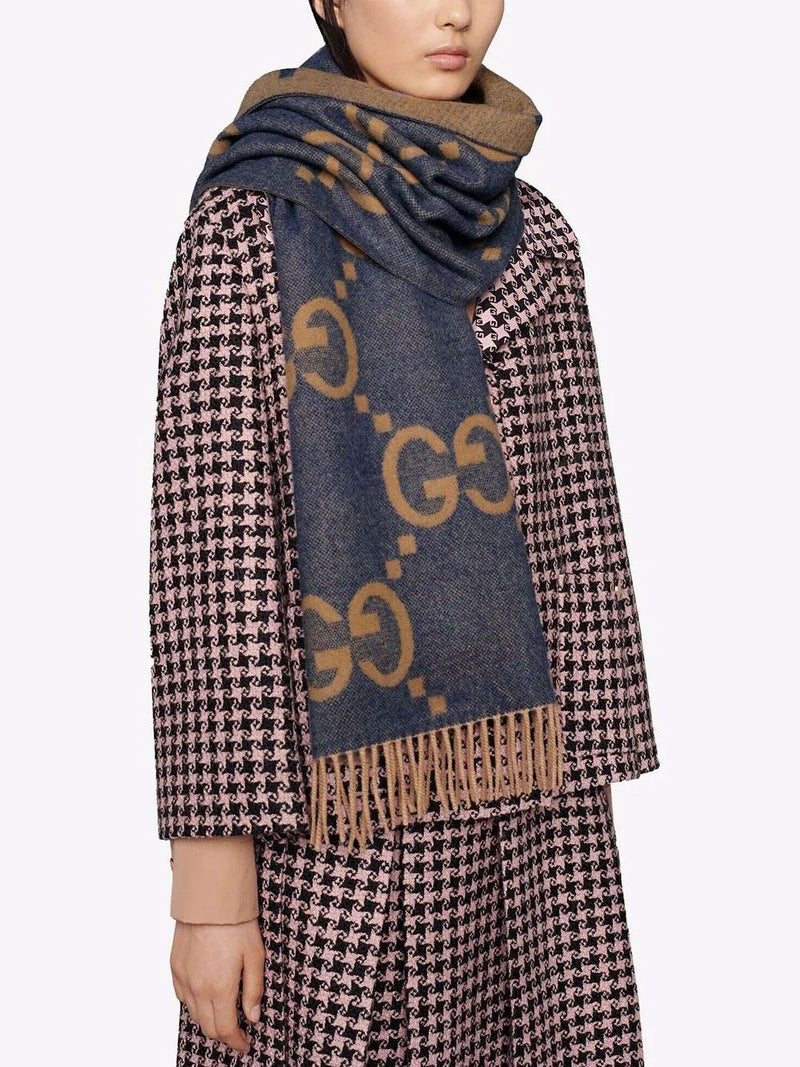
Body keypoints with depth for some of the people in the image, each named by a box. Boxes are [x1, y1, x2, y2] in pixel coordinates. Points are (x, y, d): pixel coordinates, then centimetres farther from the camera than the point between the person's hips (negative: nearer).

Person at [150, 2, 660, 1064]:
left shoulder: (531, 238, 9)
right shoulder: (248, 225, -6)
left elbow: (574, 530, 9)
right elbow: (209, 548, -11)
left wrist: (579, 807, 8)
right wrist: (210, 874, -12)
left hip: (523, 807, 5)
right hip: (339, 820, -4)